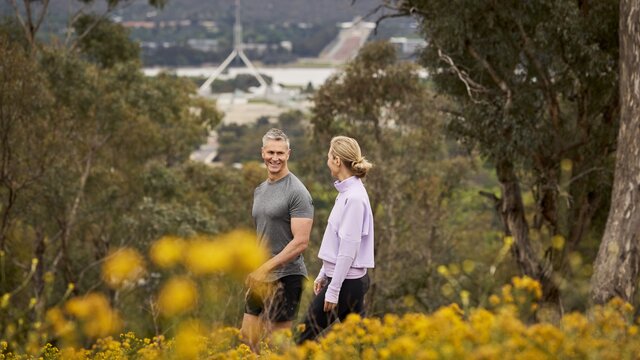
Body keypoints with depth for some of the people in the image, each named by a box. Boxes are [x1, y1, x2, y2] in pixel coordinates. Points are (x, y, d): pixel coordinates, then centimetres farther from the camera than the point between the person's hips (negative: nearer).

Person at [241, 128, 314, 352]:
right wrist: (252, 269, 15)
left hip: (285, 277, -8)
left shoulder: (297, 192, -13)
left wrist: (267, 267, -21)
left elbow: (301, 242, -19)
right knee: (247, 339, 9)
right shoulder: (259, 190, 14)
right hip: (260, 278, 8)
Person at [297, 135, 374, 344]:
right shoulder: (346, 192, 11)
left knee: (306, 336, -3)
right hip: (352, 279, 10)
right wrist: (324, 274, 20)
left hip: (346, 281, -10)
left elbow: (348, 248, -21)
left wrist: (333, 290, -19)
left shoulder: (354, 197, -19)